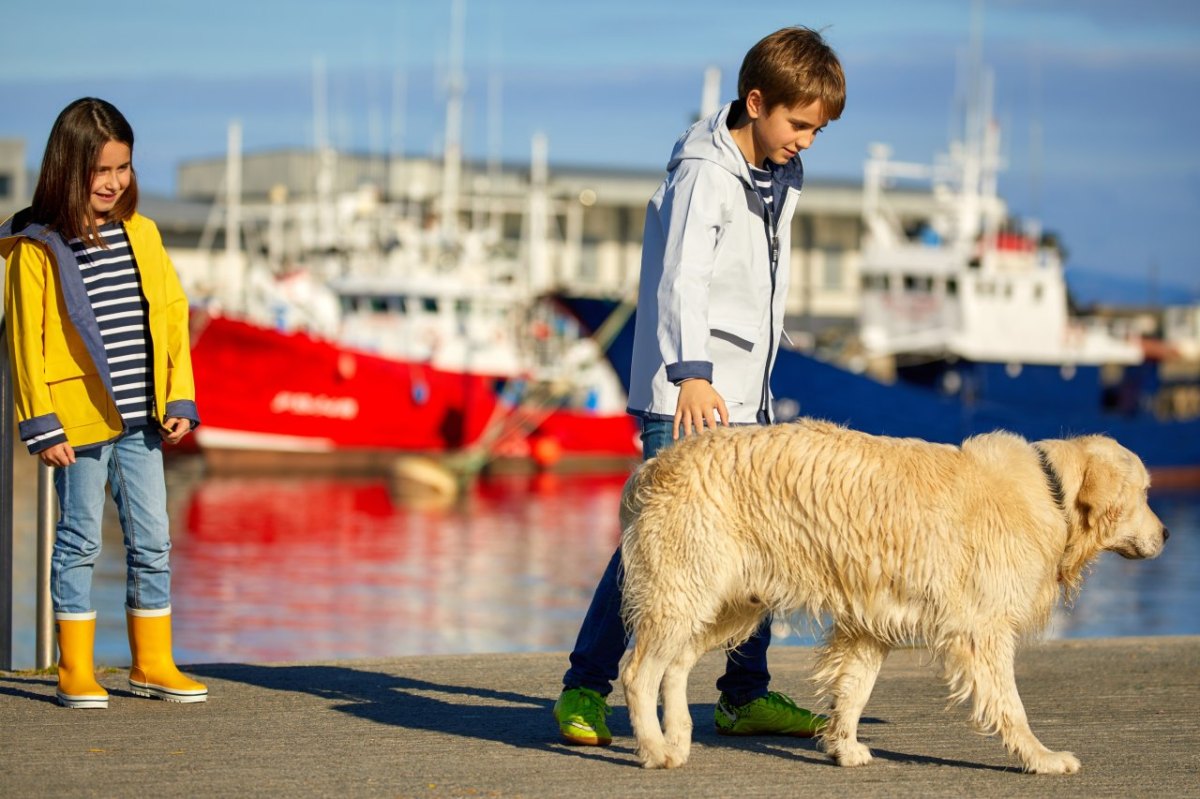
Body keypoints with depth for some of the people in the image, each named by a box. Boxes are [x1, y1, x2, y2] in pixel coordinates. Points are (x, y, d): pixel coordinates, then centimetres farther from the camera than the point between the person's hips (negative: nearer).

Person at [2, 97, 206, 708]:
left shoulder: (141, 233, 7)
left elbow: (172, 315, 10)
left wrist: (180, 400, 3)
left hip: (141, 420, 5)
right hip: (79, 421, -4)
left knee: (152, 541, 8)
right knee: (79, 541, 2)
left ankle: (152, 663, 19)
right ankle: (76, 670, 10)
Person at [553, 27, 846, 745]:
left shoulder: (782, 175, 12)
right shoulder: (704, 174, -14)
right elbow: (682, 278, -29)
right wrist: (690, 374, -43)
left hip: (746, 396, 8)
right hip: (685, 396, -8)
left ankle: (747, 695, 17)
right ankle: (585, 688, -1)